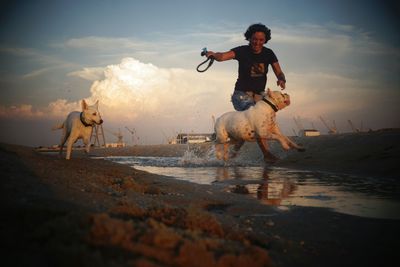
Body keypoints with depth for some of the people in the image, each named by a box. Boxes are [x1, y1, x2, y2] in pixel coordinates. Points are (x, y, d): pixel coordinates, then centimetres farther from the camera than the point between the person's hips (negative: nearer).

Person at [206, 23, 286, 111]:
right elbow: (223, 56, -25)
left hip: (259, 94, 4)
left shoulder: (268, 54, 0)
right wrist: (213, 54, -48)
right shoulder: (242, 51, -10)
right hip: (242, 93, -4)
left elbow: (279, 73, 0)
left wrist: (281, 79, -25)